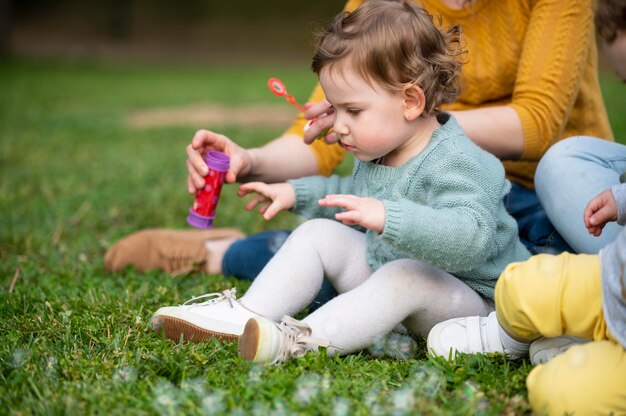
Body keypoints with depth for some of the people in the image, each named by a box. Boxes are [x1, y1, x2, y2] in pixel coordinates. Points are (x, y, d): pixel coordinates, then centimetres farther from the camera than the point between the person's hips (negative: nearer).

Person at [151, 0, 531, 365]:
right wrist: (297, 193, 19)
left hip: (471, 300, -9)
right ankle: (244, 318, -15)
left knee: (407, 277, -38)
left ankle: (301, 340, -48)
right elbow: (358, 194, 27)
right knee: (319, 234, 0)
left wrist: (388, 217, -52)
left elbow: (470, 238, -43)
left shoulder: (457, 163, -26)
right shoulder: (378, 153, 3)